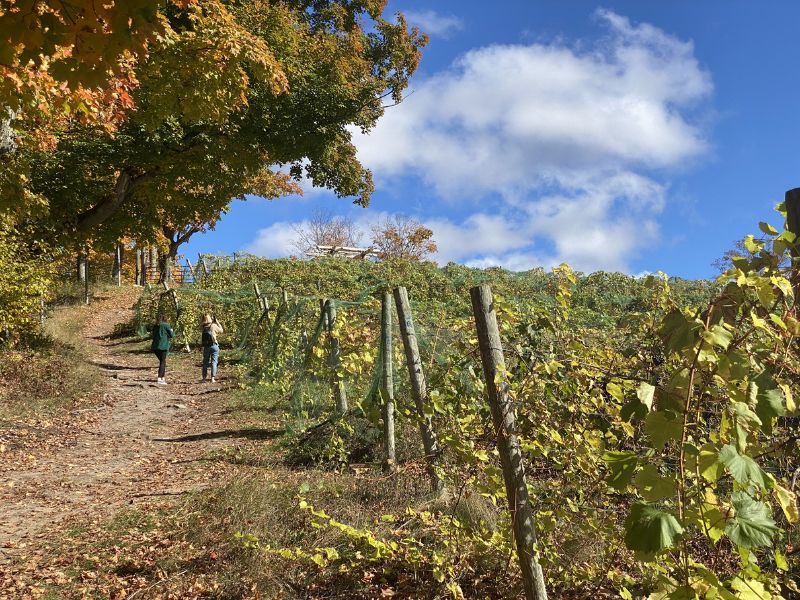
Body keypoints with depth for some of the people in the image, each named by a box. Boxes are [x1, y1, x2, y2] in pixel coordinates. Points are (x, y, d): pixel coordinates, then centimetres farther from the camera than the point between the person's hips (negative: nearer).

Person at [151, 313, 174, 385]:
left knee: (162, 361, 16)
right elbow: (171, 335, -1)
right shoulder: (166, 325, -3)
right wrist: (172, 331, 19)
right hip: (163, 346, -6)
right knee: (162, 362, -4)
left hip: (155, 346, 6)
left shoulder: (156, 326, 14)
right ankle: (159, 379, -12)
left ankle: (163, 378, 18)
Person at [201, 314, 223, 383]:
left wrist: (214, 322, 15)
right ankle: (213, 378, -3)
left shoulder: (203, 327, 1)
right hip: (214, 346, -3)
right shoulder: (213, 326, -11)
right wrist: (217, 322, 6)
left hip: (205, 346, 3)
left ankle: (204, 378, 17)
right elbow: (221, 330, 4)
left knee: (205, 362, 14)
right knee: (214, 362, 1)